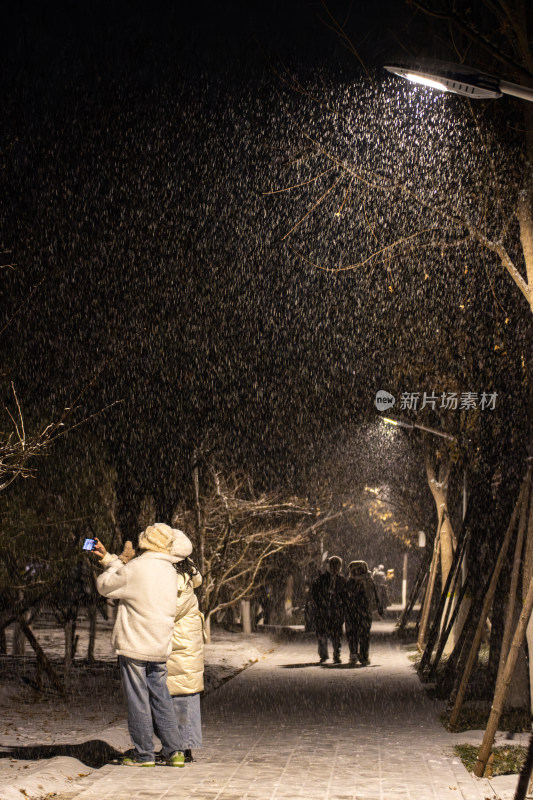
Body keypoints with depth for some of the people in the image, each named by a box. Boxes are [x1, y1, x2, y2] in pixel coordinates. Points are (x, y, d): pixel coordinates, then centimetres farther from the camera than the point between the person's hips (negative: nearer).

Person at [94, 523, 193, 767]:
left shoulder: (135, 568, -15)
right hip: (160, 647, 6)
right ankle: (174, 752, 11)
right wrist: (107, 557, 25)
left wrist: (120, 560, 7)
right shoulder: (170, 571, 8)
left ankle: (144, 754, 8)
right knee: (161, 700, 13)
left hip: (134, 646, -6)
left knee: (138, 701, 2)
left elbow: (105, 586, -3)